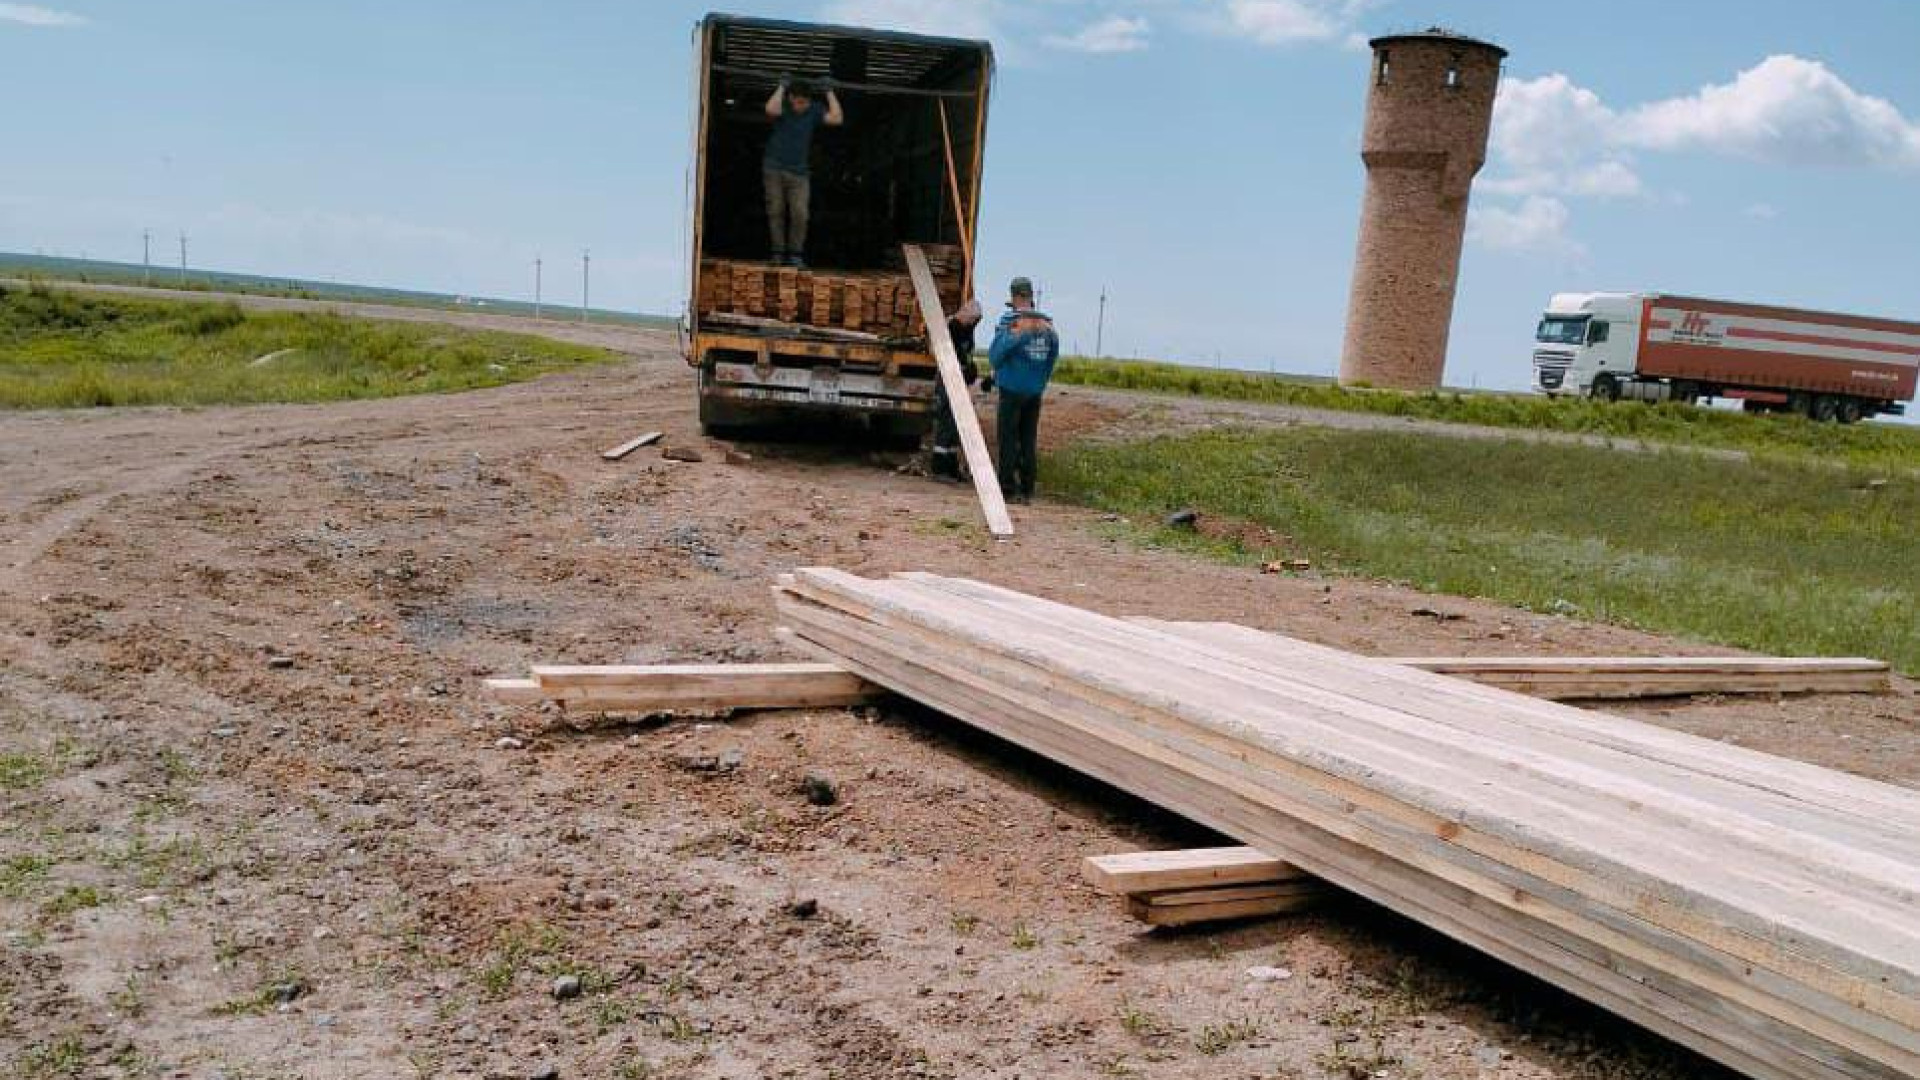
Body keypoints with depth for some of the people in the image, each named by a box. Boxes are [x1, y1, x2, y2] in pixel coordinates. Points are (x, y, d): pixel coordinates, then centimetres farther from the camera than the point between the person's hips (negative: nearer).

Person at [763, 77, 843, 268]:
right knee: (776, 212, 2)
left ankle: (795, 255, 0)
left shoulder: (814, 111, 1)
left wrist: (829, 92, -8)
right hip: (774, 168, -1)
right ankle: (778, 254, 9)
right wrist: (781, 87, -18)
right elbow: (771, 110, -30)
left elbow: (837, 119, -12)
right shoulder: (783, 107, -5)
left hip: (799, 172, 1)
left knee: (800, 214, -9)